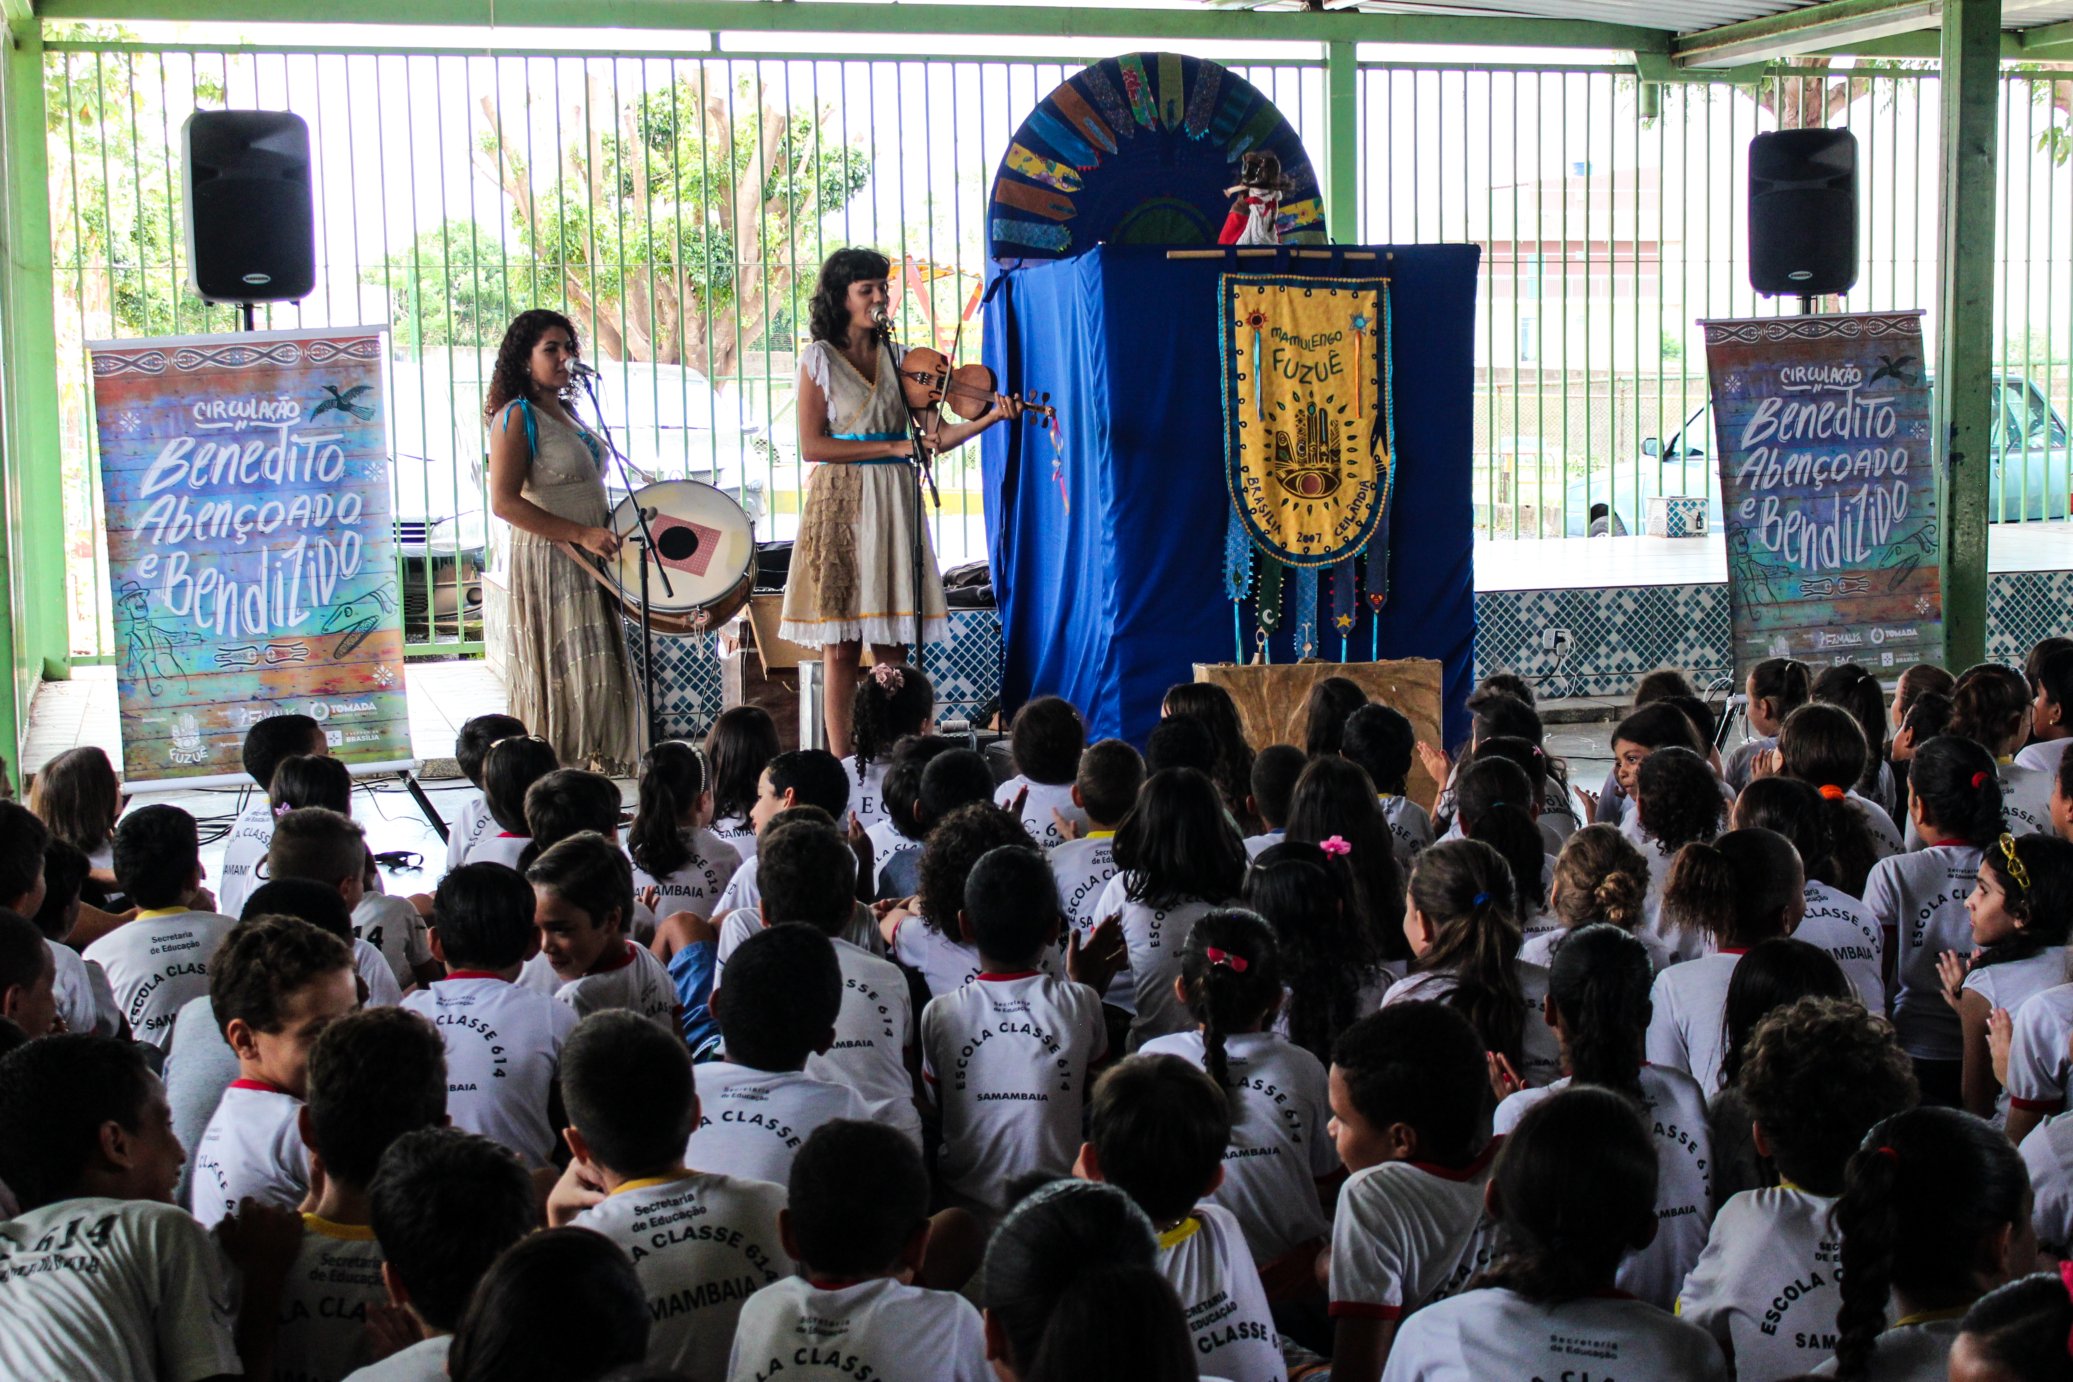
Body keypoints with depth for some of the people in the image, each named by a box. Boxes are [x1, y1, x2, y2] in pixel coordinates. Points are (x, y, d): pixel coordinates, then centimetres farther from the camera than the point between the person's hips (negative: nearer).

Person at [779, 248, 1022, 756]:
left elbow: (939, 436, 4)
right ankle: (841, 765, 1)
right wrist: (894, 446, -13)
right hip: (840, 503, -3)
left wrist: (991, 417, -13)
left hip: (892, 503, 3)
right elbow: (812, 446, -9)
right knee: (841, 646, -4)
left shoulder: (898, 359, 12)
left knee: (891, 643, 2)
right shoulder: (819, 359, 1)